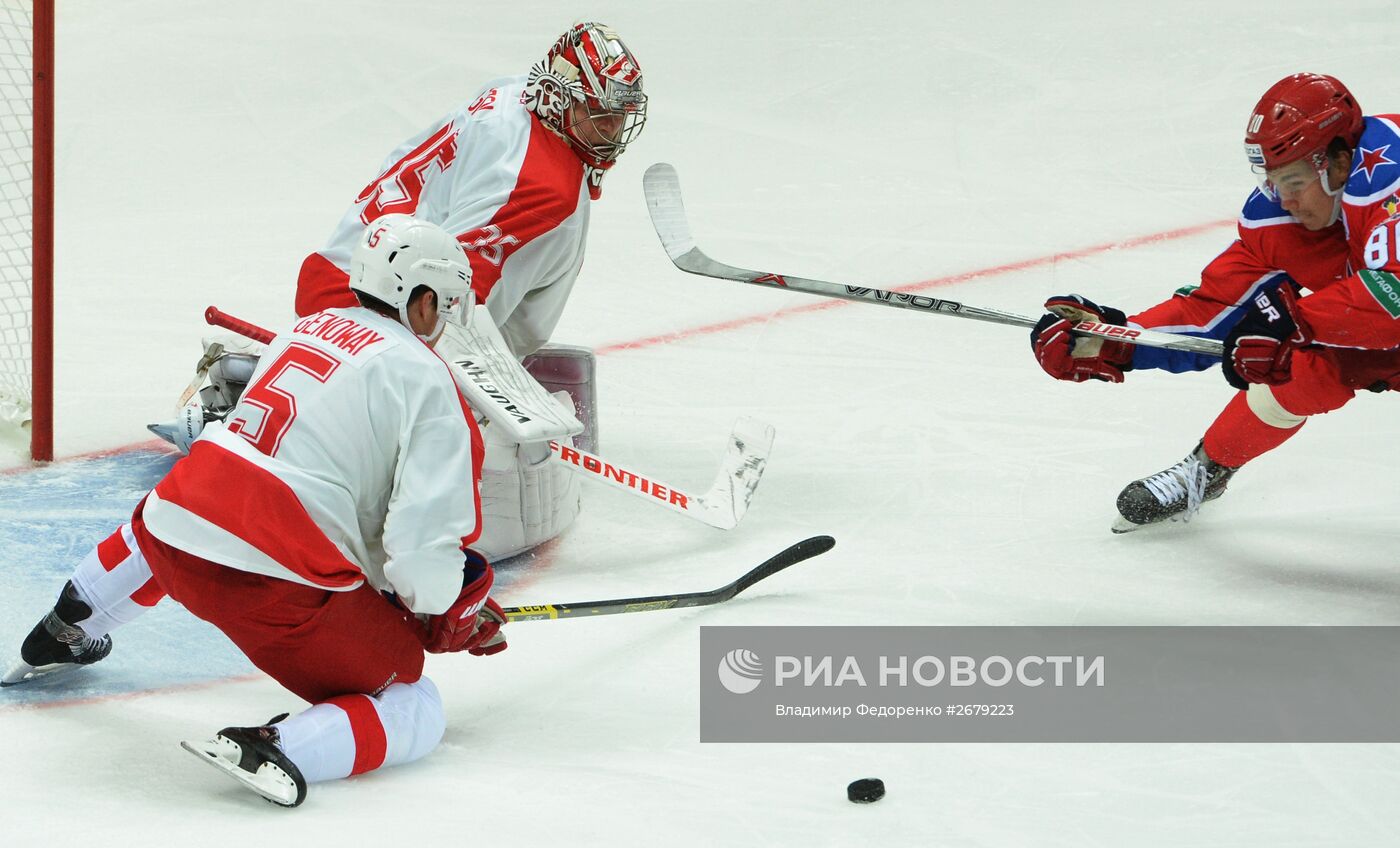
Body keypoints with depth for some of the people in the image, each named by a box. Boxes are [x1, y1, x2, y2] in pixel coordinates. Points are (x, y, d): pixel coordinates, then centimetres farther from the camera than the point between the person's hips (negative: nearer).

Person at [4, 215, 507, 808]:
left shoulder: (308, 329, 18)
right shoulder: (424, 377, -3)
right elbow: (426, 532, -11)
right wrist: (443, 612, 11)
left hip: (176, 545, 7)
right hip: (278, 583, -7)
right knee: (416, 714, 5)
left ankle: (63, 635, 54)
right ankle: (280, 750, -20)